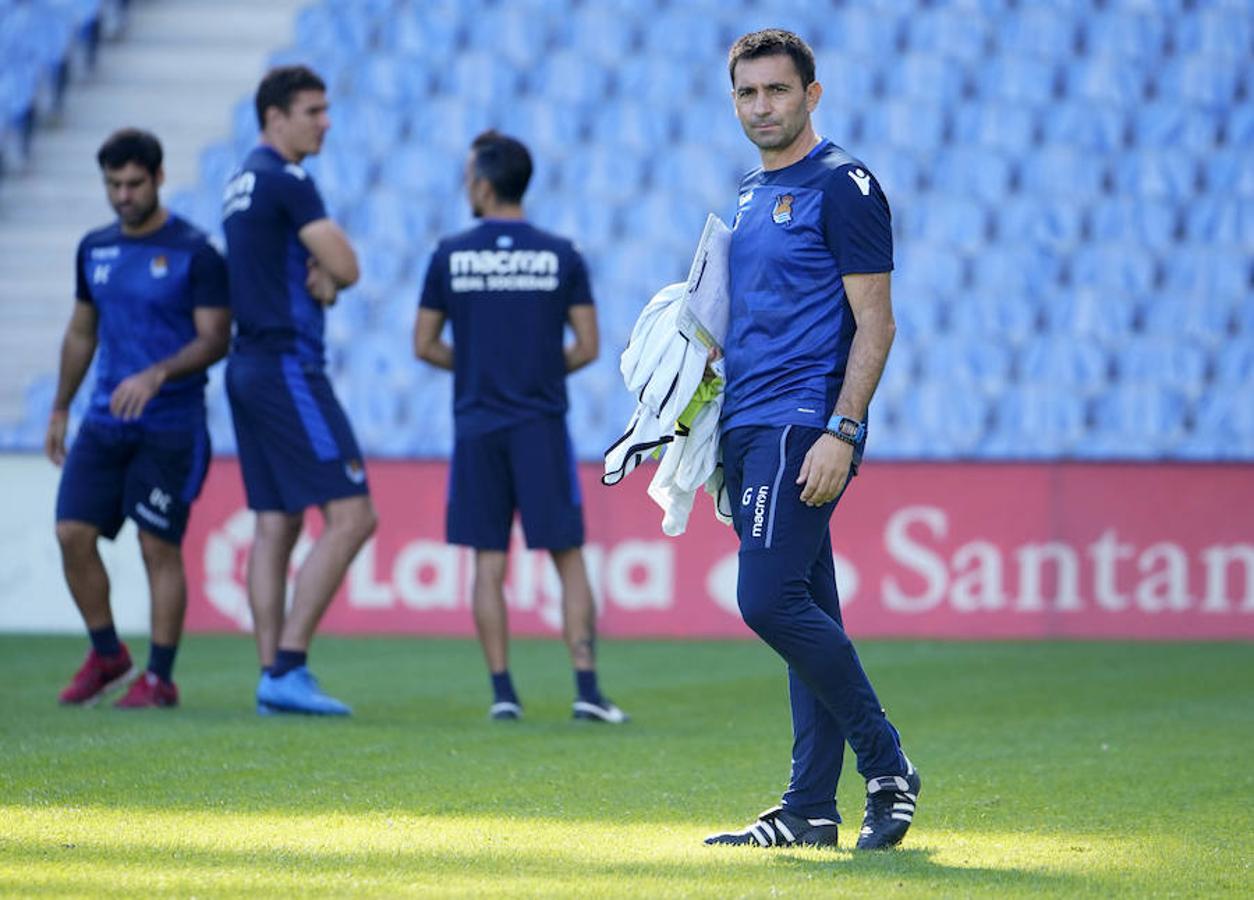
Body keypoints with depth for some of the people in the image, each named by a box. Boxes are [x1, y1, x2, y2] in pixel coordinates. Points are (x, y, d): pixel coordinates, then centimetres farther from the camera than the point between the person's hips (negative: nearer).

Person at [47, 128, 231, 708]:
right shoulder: (94, 250, 11)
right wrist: (60, 409, 21)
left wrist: (157, 374, -26)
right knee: (73, 533, -3)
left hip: (170, 427, -5)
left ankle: (160, 678, 4)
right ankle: (106, 654, 16)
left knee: (159, 547, -5)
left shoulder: (194, 253, -7)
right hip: (104, 421, 5)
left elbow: (215, 339, -11)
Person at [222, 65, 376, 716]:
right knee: (351, 515, -10)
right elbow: (346, 267, -15)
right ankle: (287, 667, -13)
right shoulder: (286, 180, -13)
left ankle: (273, 675, 7)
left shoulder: (243, 183, 18)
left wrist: (322, 276, -2)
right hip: (288, 368, -10)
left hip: (249, 365, 10)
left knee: (276, 525, 9)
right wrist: (330, 271, 6)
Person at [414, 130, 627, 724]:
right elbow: (587, 347, 0)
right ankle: (586, 687, -5)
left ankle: (503, 691, 1)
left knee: (488, 564, 5)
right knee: (568, 559, 4)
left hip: (477, 428, 0)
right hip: (542, 426, 0)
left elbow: (424, 345, 3)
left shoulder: (451, 256, -1)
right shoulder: (561, 256, 0)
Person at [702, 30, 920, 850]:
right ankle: (811, 809, 8)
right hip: (752, 427, 9)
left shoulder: (843, 187, -7)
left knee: (770, 600, -17)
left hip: (806, 422, -9)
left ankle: (888, 767, -7)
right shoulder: (752, 194, 19)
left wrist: (842, 432, -20)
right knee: (806, 614, 8)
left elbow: (874, 323, -12)